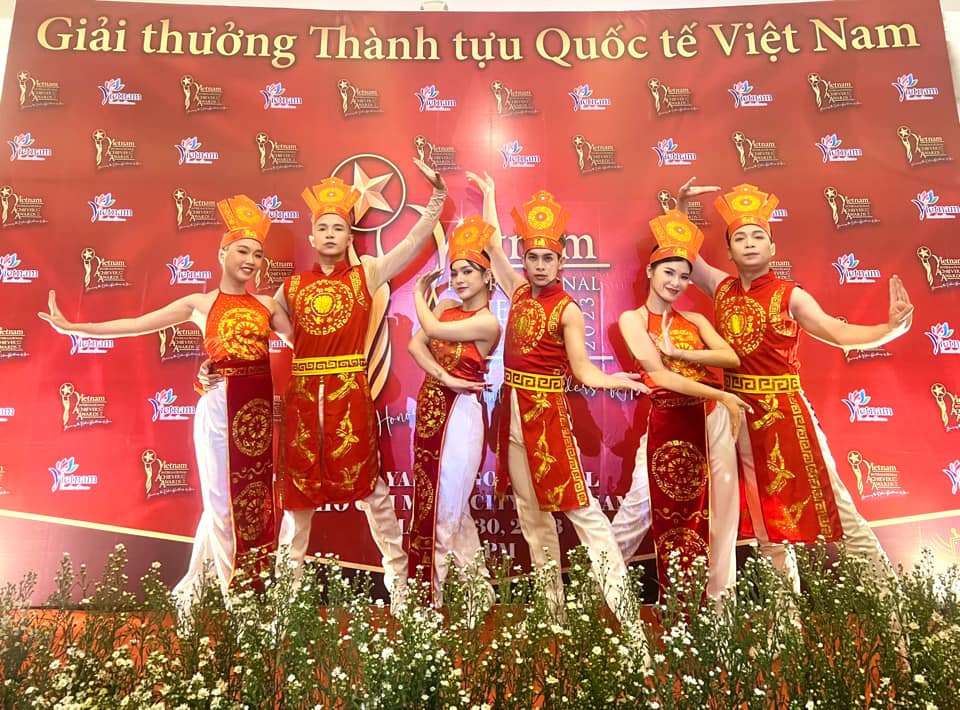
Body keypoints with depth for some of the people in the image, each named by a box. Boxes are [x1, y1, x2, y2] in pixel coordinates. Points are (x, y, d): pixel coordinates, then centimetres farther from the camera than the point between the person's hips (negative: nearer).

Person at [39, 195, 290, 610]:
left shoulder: (266, 305, 10)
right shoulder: (199, 304, 3)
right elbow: (136, 325, 2)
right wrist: (71, 328, -1)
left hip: (260, 406, 4)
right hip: (220, 405, -4)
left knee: (254, 498, 9)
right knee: (223, 500, 2)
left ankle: (194, 585, 27)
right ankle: (231, 597, 15)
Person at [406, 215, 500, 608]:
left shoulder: (488, 322, -14)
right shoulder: (446, 306, 7)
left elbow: (432, 329, -17)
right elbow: (415, 344, -3)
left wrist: (419, 292, 1)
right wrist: (444, 377, -16)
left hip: (461, 413, -8)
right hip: (431, 408, 8)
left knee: (447, 505, 0)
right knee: (434, 501, 14)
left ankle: (440, 593, 16)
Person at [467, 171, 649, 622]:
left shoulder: (568, 310, -8)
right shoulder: (519, 292, 7)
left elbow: (582, 369, -11)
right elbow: (493, 245, 19)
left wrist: (616, 380, -30)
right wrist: (488, 194, 28)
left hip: (547, 412, -6)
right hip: (511, 410, 6)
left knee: (579, 506, -6)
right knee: (530, 511, 11)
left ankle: (621, 601, 1)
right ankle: (552, 604, 23)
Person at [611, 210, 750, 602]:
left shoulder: (695, 320, 13)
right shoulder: (633, 319, 0)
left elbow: (732, 358, -4)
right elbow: (661, 376, -12)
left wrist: (678, 352, -13)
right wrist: (722, 396, -16)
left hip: (713, 418, 5)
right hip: (668, 421, -4)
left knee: (718, 509, 7)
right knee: (645, 504, -1)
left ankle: (718, 597, 22)